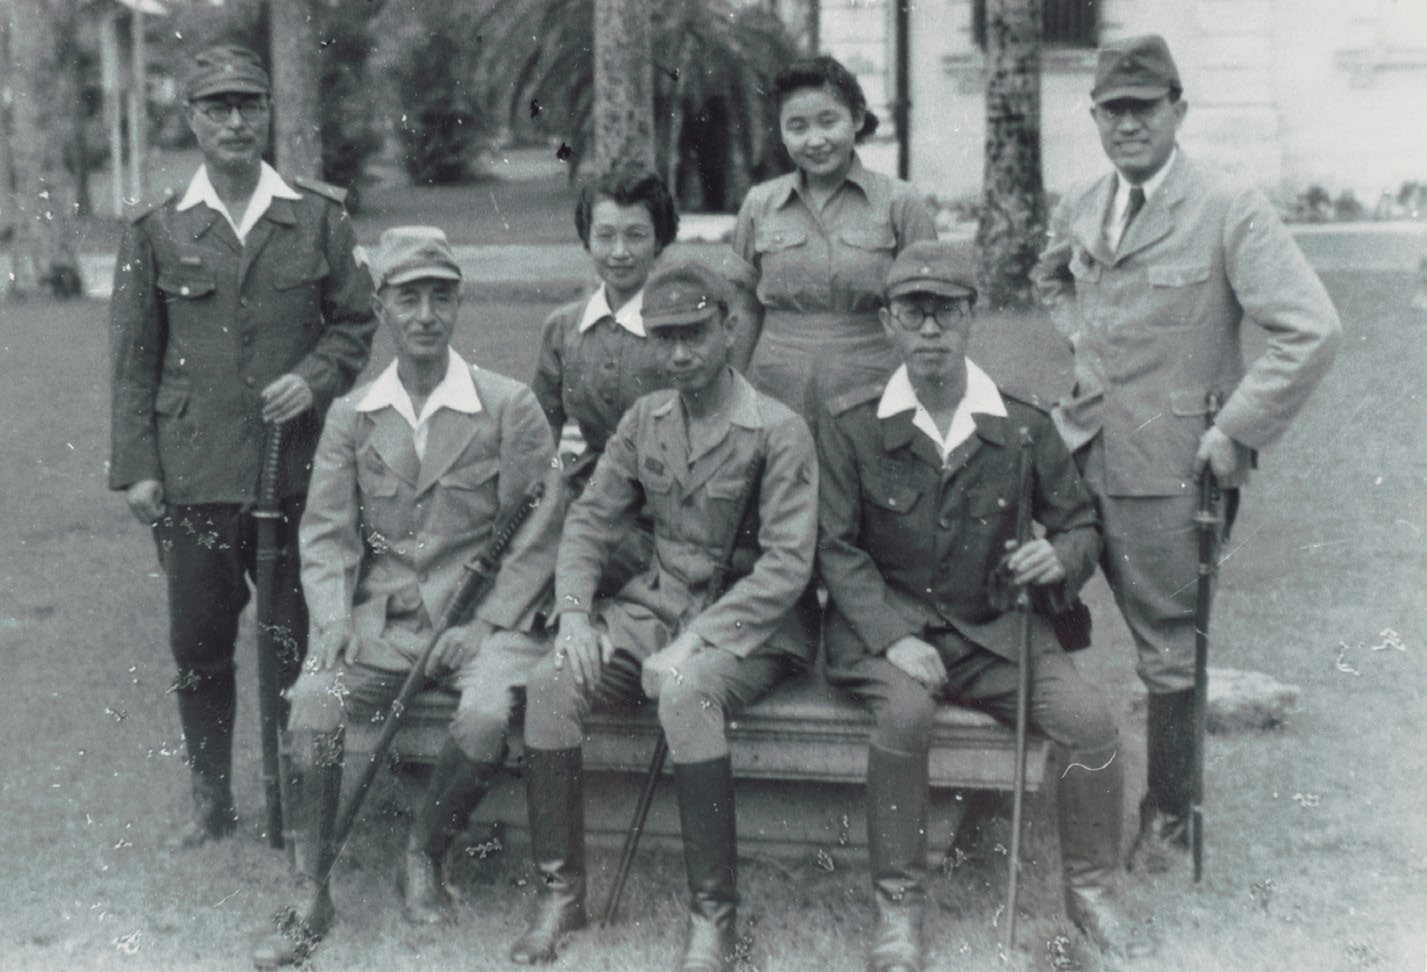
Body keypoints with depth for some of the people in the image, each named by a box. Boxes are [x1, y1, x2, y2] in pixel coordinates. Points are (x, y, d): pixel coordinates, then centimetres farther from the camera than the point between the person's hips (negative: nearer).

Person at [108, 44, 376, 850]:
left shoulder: (319, 219, 4)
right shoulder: (157, 230, 4)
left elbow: (355, 320, 10)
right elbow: (135, 357, 6)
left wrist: (314, 380, -9)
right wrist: (136, 467, 0)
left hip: (297, 469, 0)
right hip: (194, 476, 1)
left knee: (299, 640, 6)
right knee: (199, 646, 8)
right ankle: (213, 803, 24)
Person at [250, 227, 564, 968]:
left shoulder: (509, 407, -1)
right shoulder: (351, 417, 9)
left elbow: (538, 536, -2)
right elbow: (327, 533, 7)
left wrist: (486, 624, -11)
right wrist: (335, 619, -10)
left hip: (481, 614, -2)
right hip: (380, 616, 2)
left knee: (486, 717, -31)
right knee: (312, 703, -24)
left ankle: (423, 857, -2)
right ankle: (311, 894, -8)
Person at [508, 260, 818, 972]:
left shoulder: (779, 431, -9)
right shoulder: (645, 419, 9)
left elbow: (787, 566, -15)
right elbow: (590, 519, 11)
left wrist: (694, 643, -23)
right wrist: (573, 612, -8)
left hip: (747, 623, -5)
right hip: (655, 605, 5)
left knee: (686, 693, -37)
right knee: (551, 681, -22)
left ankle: (713, 914, -23)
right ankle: (559, 891, -8)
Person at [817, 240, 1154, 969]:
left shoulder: (1023, 427, 4)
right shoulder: (850, 425, -1)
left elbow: (1080, 525, 12)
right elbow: (837, 548, -3)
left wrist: (1060, 558, -13)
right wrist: (894, 638, -17)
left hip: (996, 629, 2)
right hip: (887, 627, -2)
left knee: (1087, 716, -20)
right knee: (905, 710, -33)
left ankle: (1091, 891, 3)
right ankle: (898, 908, -16)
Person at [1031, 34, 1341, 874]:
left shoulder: (1230, 210, -14)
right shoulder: (1081, 209, 6)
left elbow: (1313, 330, -19)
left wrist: (1237, 431, -18)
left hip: (1171, 466, -6)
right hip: (1085, 449, 6)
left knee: (1169, 648, 6)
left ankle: (1171, 820, 23)